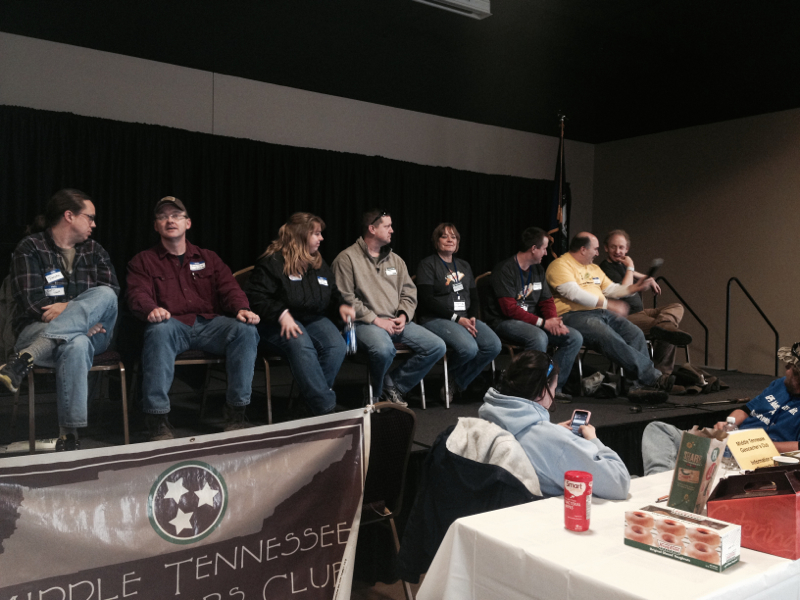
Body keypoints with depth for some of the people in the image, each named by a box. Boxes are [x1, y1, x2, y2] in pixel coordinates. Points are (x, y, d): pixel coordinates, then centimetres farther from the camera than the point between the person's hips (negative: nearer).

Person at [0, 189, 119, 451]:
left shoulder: (94, 250, 18)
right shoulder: (31, 248, 5)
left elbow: (111, 293, 2)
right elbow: (32, 303, -7)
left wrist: (69, 308, -15)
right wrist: (82, 317, -14)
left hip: (89, 332, 4)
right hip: (39, 330, -4)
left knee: (104, 294, -30)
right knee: (76, 344, -40)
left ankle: (24, 359, -39)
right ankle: (69, 434, -40)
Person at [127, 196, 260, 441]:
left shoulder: (208, 258, 23)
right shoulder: (143, 261, 15)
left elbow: (229, 288, 11)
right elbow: (138, 294, -2)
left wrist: (242, 309, -13)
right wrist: (151, 309, -28)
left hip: (208, 325, 2)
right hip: (172, 324, -2)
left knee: (246, 330, -27)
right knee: (160, 329, -39)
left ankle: (236, 412, -20)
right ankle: (158, 418, -35)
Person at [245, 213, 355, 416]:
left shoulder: (319, 264, 17)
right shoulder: (272, 262, -5)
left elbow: (333, 291, 29)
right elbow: (255, 296, -12)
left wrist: (341, 305, 5)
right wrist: (281, 314, -25)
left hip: (314, 319, 6)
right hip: (279, 324, -6)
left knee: (337, 346, -26)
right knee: (301, 344, -38)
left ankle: (312, 398, -16)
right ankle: (326, 407, -36)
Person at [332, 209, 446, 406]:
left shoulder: (395, 260, 18)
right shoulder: (347, 258, -2)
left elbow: (409, 293, 18)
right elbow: (346, 299, -10)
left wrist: (403, 316, -2)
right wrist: (376, 320, -14)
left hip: (397, 322, 7)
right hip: (365, 323, -7)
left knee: (437, 346, -10)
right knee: (384, 349, -39)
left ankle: (394, 385, 3)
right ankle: (373, 395, -7)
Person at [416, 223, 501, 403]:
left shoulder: (464, 266, 22)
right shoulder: (427, 265, 1)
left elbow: (474, 298, 20)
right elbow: (427, 300, -10)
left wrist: (472, 317, -3)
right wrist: (457, 318, -15)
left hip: (465, 318, 7)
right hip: (436, 319, -6)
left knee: (494, 345, -20)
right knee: (468, 348, -33)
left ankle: (456, 384, -4)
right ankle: (450, 375, 3)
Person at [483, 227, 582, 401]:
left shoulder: (538, 270, 14)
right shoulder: (505, 269, -13)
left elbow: (547, 300, 16)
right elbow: (509, 308, -20)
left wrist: (555, 321, -7)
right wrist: (543, 322, -21)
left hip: (533, 322, 8)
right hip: (505, 321, -8)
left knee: (575, 337, -7)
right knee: (539, 337, -37)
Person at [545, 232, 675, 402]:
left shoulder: (593, 268, 28)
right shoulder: (560, 265, -3)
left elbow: (611, 289, 30)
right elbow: (574, 293, -16)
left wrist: (635, 288, 12)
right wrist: (608, 304, -17)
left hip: (601, 312, 9)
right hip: (574, 315, -9)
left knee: (635, 333, -14)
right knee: (611, 338, -32)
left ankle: (641, 386, -22)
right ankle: (654, 377, -30)